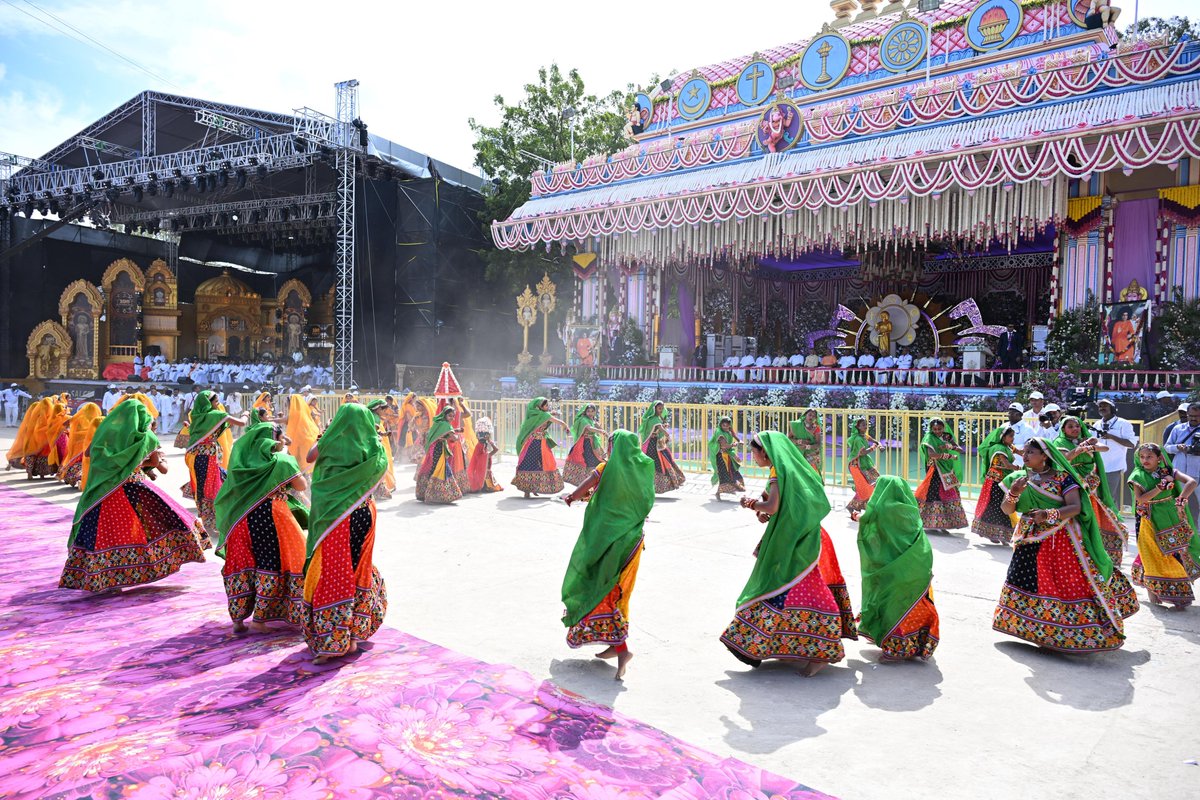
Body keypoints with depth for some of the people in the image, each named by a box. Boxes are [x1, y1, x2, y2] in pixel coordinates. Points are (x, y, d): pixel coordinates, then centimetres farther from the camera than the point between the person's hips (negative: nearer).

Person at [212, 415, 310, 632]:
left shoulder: (242, 458, 6)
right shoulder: (280, 461, -6)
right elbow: (302, 486, 1)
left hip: (240, 519, 5)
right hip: (270, 517, -5)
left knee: (241, 564, 11)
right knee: (271, 564, 5)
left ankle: (238, 618, 16)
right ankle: (259, 617, 4)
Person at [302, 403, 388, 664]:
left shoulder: (333, 444, -10)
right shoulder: (373, 449, -2)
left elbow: (310, 456, 10)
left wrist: (325, 432, 23)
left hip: (337, 517, -4)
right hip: (364, 513, 4)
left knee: (331, 575, 1)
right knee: (357, 571, 17)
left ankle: (332, 643, -1)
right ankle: (354, 634, 28)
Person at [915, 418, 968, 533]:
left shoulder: (947, 437, 9)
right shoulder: (930, 438, -8)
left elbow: (961, 450, 3)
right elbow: (931, 454, -25)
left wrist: (950, 446, -16)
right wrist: (950, 456, -20)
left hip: (948, 471, 6)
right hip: (936, 471, -6)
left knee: (950, 496, 5)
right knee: (935, 495, -9)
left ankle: (942, 524, 10)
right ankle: (933, 524, -2)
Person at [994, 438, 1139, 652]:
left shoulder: (1062, 477, -6)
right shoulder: (1018, 478, 5)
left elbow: (1075, 507, -14)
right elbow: (1007, 510, 2)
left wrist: (1049, 514, -29)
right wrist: (1013, 494, -19)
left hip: (1063, 541, -3)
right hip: (1031, 542, 4)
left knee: (1073, 584, -2)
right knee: (1035, 585, 4)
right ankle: (1039, 629, 19)